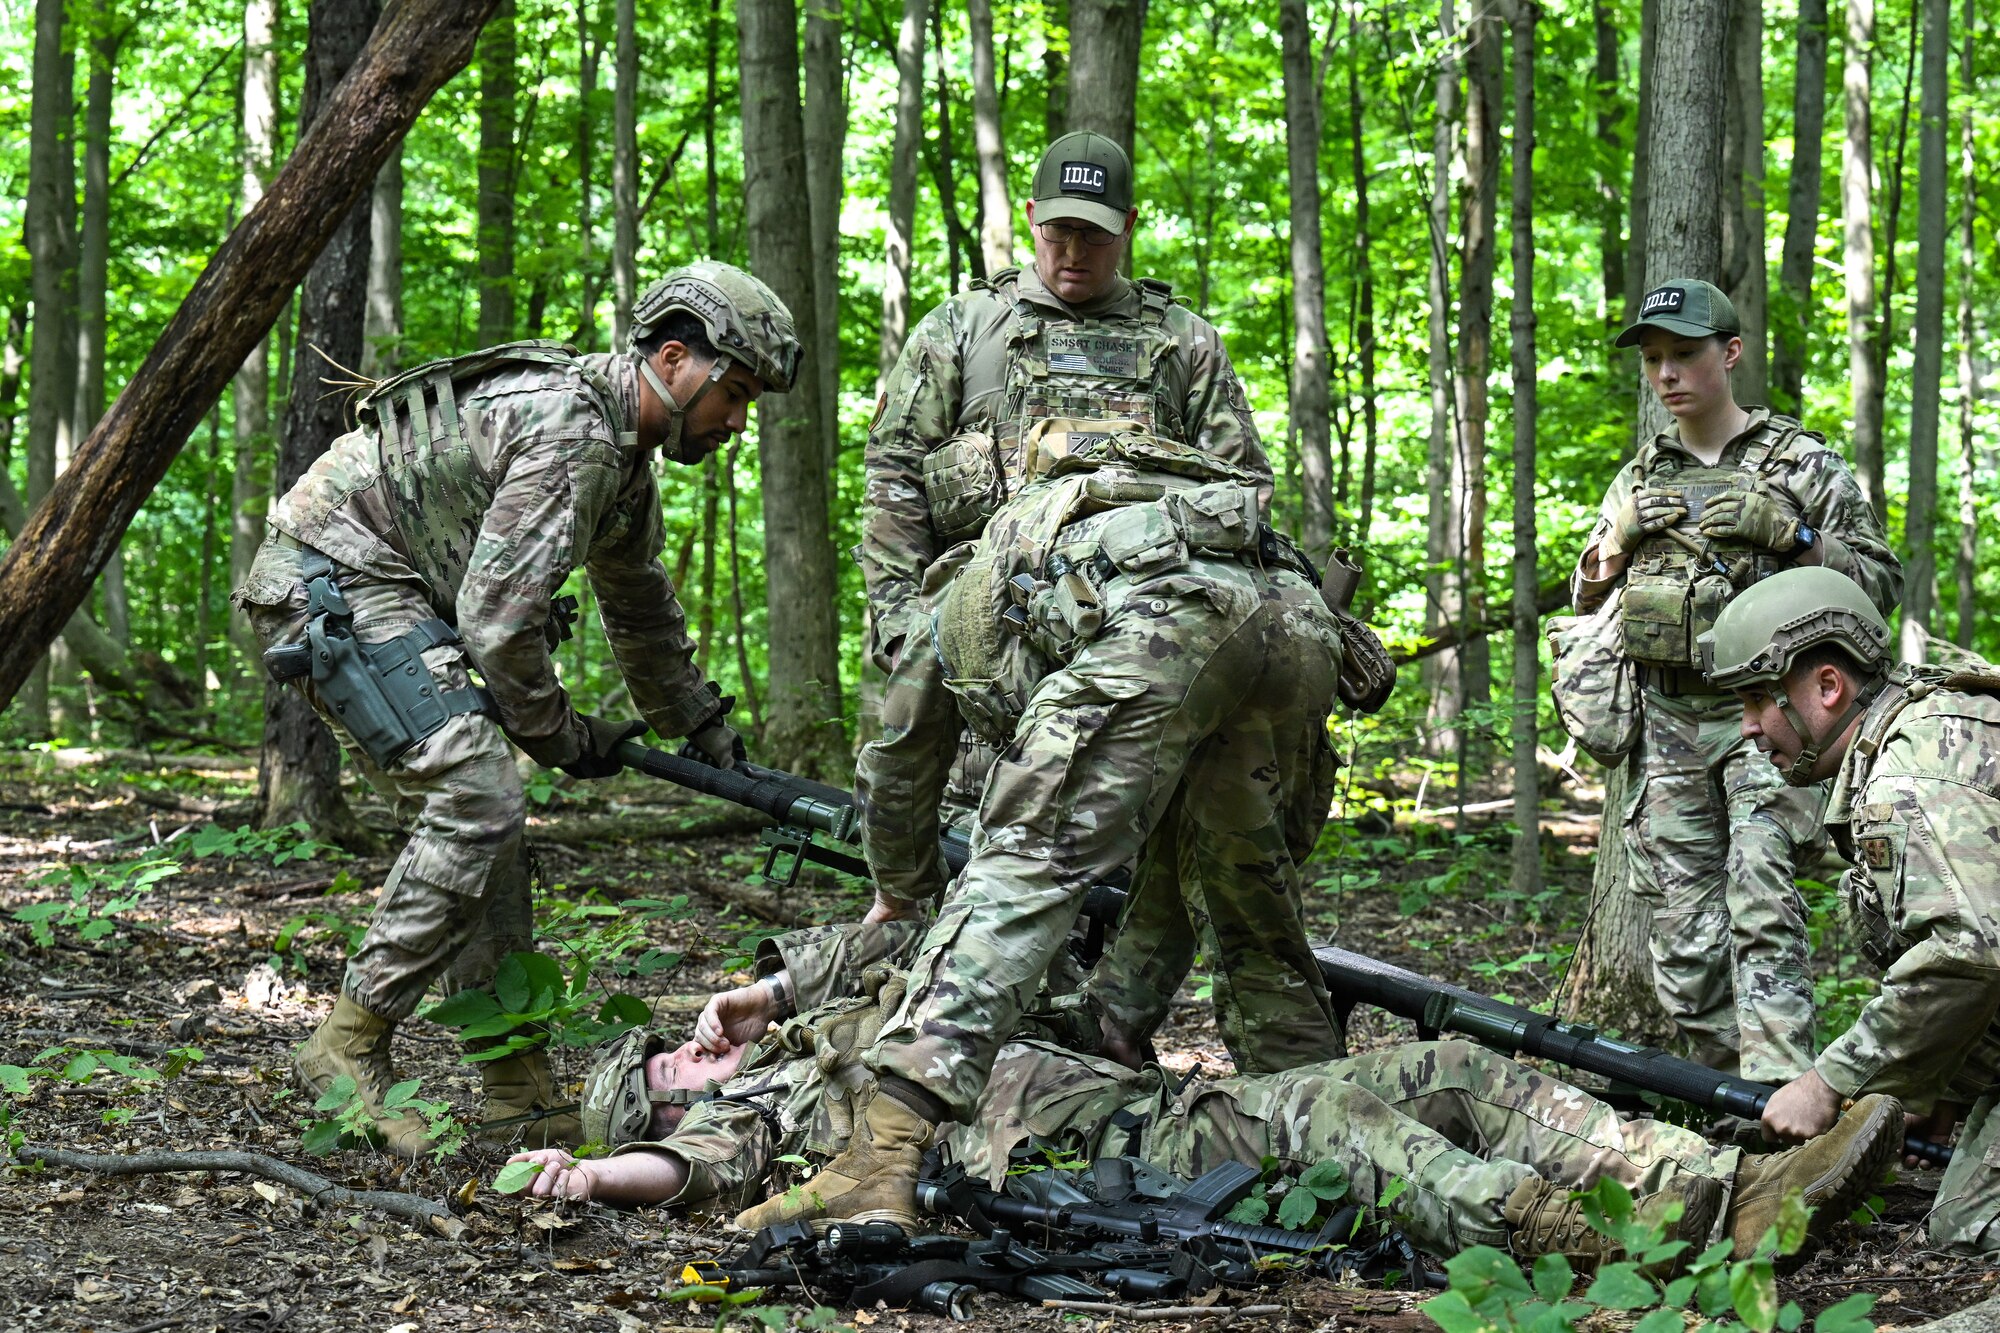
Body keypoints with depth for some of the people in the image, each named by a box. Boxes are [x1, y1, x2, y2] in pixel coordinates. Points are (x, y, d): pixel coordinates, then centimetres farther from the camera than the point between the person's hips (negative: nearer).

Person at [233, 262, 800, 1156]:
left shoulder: (624, 447, 12)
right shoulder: (570, 431, -22)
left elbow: (644, 611, 29)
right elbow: (498, 615, -22)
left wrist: (705, 729, 30)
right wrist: (560, 736, -8)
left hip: (394, 595, 11)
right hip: (329, 580, -11)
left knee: (476, 811, 8)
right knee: (476, 799, -19)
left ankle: (516, 1087, 12)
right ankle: (351, 1046, -12)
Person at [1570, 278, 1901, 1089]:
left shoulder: (1801, 464, 4)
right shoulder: (1640, 478, 17)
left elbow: (1881, 582, 2)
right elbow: (1586, 598, 22)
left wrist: (1788, 532, -12)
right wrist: (1621, 536, 1)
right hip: (1667, 725, 5)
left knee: (1762, 913, -19)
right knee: (1685, 946, 1)